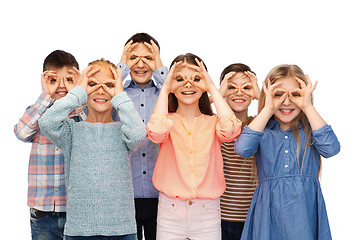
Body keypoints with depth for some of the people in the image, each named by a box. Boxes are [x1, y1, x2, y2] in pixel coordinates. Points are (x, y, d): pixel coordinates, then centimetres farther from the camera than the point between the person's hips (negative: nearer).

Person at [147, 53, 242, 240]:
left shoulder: (212, 122, 5)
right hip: (170, 213, 0)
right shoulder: (168, 120, 3)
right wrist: (165, 89, -7)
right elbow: (157, 131, -21)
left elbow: (230, 129, -18)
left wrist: (212, 88, -6)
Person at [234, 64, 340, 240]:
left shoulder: (310, 130, 7)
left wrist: (307, 107, -12)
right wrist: (268, 109, -12)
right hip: (269, 209, 0)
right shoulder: (262, 130, 6)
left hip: (306, 210, 0)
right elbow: (243, 149, -15)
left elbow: (331, 148, -14)